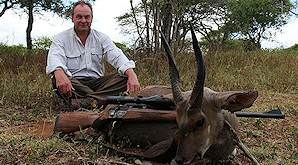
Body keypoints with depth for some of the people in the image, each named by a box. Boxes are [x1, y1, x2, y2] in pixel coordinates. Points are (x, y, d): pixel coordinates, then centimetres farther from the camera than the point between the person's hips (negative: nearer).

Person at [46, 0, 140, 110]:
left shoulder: (101, 38, 10)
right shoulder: (61, 38, 3)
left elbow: (117, 57, -5)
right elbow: (55, 58, -17)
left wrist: (132, 75, -27)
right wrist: (59, 73, -43)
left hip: (97, 82, 3)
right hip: (73, 83, -2)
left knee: (124, 77, -21)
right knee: (57, 79, -34)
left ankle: (85, 102, -36)